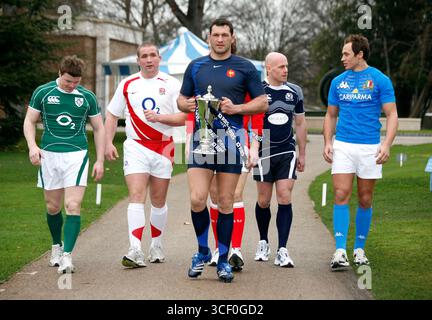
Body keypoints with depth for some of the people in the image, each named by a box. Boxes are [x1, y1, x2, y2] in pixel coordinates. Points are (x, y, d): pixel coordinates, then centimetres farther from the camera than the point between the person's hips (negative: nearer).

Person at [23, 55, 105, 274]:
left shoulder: (87, 97, 3)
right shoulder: (42, 92, 2)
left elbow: (98, 128, 11)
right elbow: (30, 121, 7)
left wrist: (100, 161, 6)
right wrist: (32, 146, -10)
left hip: (77, 155, -1)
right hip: (49, 155, 1)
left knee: (73, 206, -13)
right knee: (52, 207, 9)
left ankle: (67, 256, -13)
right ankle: (56, 246, 32)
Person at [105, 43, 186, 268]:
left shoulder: (171, 84, 2)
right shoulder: (127, 85, 7)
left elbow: (183, 117, -3)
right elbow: (111, 116, 14)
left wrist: (159, 117, -17)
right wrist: (108, 143, 4)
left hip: (163, 148, 0)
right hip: (135, 147, 0)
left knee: (158, 201, 9)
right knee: (136, 196, -14)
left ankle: (156, 246, 25)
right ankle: (135, 251, -22)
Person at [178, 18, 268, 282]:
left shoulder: (245, 67, 4)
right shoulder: (195, 66, 11)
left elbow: (262, 103, 4)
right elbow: (182, 99, 19)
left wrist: (236, 108, -12)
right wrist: (187, 105, -5)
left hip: (231, 139, -1)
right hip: (201, 138, 2)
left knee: (226, 202, 3)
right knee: (197, 199, -9)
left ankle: (223, 260, 13)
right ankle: (202, 252, 13)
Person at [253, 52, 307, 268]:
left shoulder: (295, 92, 6)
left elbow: (300, 124, 15)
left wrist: (302, 154, 15)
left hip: (287, 153, 2)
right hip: (263, 152, -2)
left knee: (285, 199, -7)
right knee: (264, 201, 4)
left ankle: (282, 251, -7)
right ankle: (263, 242, 27)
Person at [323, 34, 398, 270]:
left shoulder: (379, 80, -1)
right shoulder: (338, 82, 9)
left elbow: (392, 115, -3)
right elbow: (331, 115, 17)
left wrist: (386, 144, -16)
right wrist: (327, 142, 3)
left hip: (370, 147, -2)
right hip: (343, 145, 2)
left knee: (365, 200, 6)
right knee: (341, 196, -9)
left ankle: (360, 249, 18)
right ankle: (340, 252, -12)